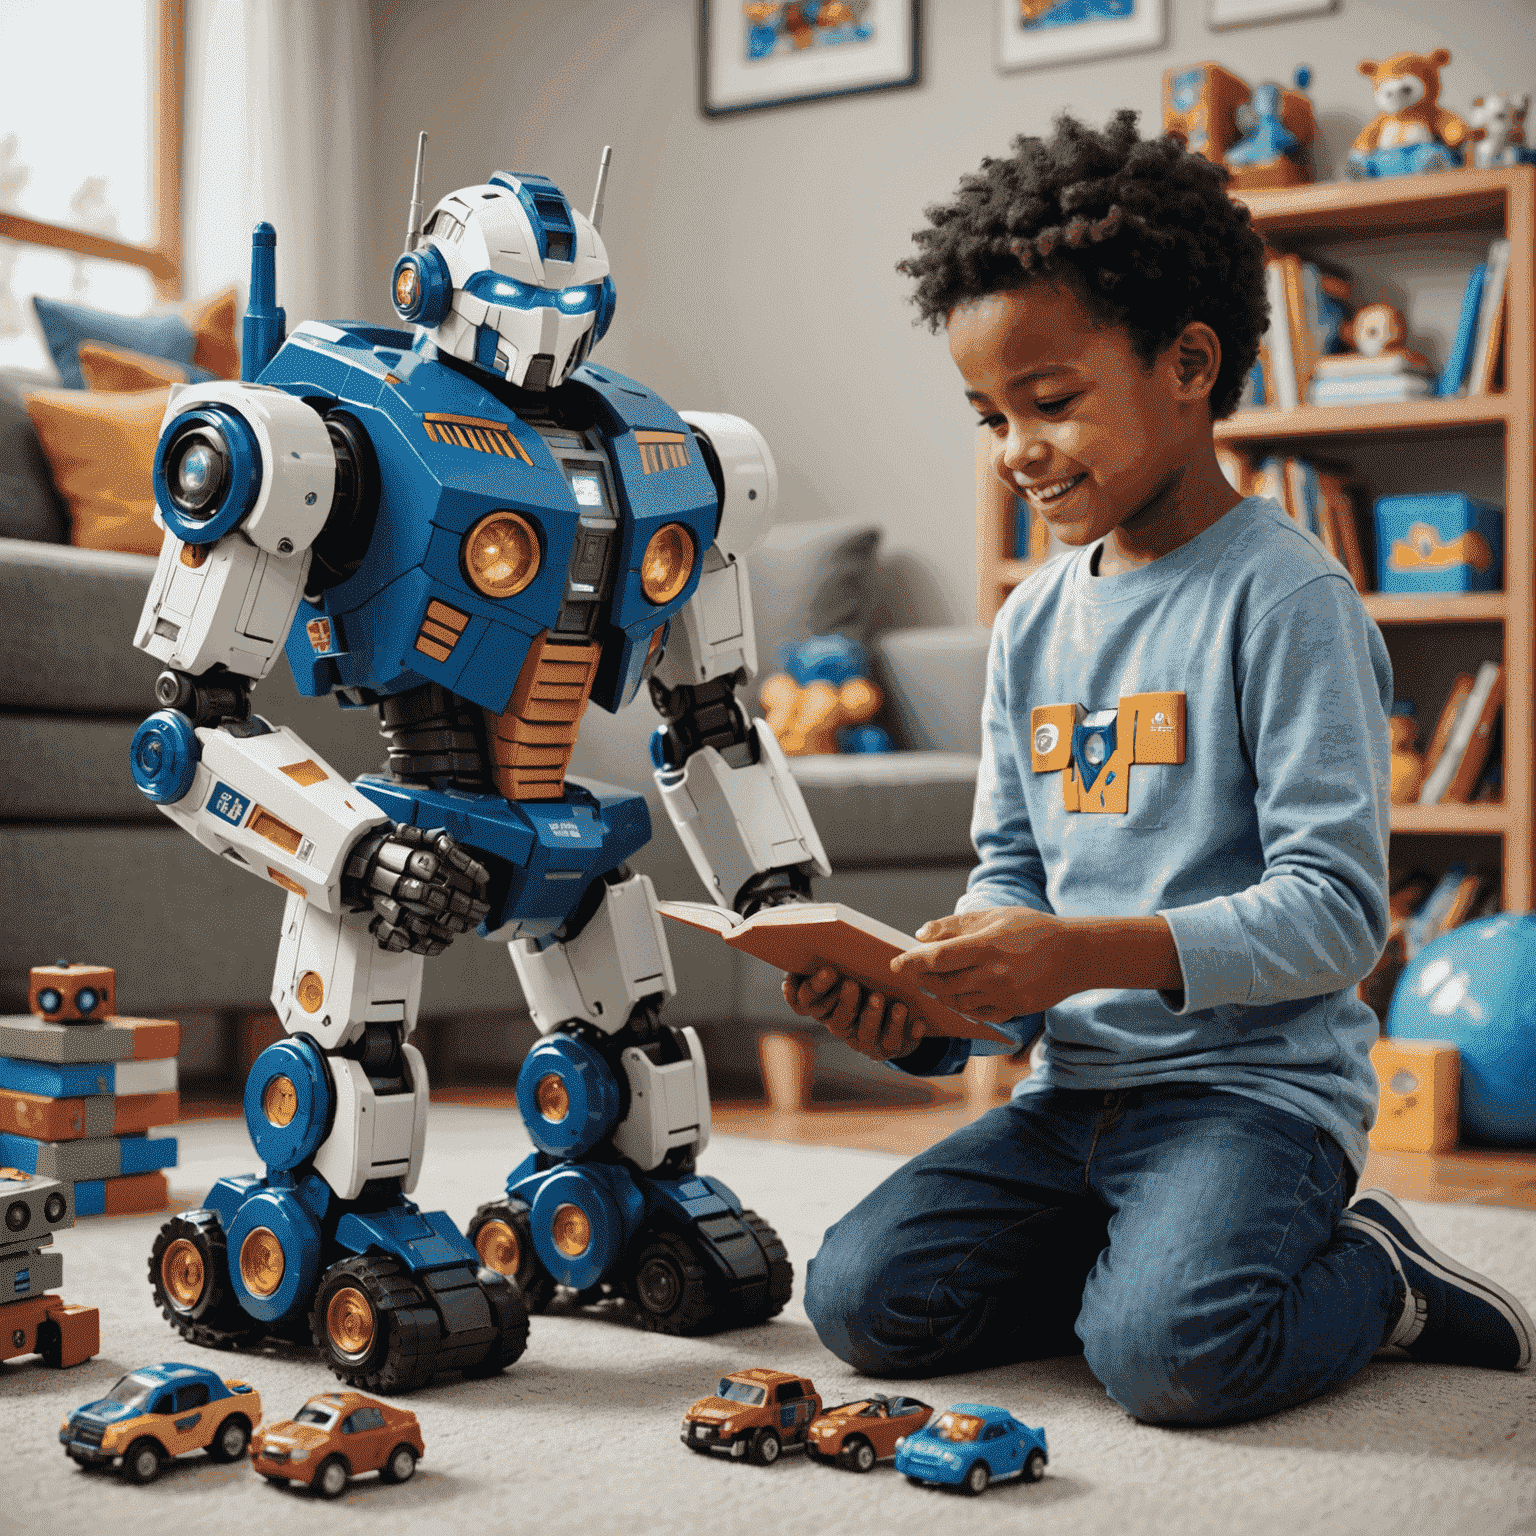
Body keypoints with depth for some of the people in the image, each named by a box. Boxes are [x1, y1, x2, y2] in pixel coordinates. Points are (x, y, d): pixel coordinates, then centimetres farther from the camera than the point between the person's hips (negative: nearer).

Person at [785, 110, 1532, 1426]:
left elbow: (1338, 908, -16)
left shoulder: (1285, 594, -10)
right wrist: (929, 1001, -6)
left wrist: (1088, 952, -26)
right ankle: (1152, 1247, 9)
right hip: (1073, 1087, 6)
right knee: (864, 1296, -12)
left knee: (1170, 1353, -29)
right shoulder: (1031, 622, 12)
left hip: (1259, 1083, -6)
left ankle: (1373, 1278, 3)